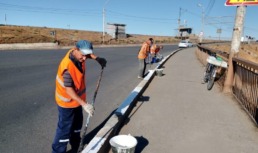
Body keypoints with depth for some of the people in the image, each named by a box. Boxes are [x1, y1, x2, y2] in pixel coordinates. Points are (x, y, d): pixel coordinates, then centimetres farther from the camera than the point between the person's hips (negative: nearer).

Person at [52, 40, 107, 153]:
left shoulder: (79, 54, -11)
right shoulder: (68, 67, -34)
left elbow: (88, 53, 15)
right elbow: (69, 90, -31)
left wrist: (97, 58, -4)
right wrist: (84, 104, -37)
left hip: (77, 99, 9)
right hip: (67, 102, -9)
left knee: (77, 124, 24)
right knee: (65, 129, 3)